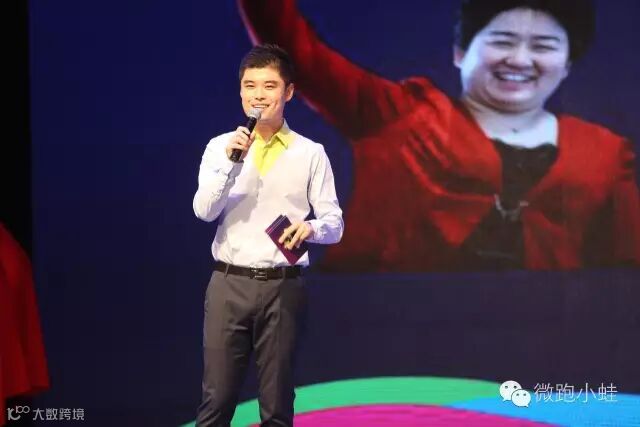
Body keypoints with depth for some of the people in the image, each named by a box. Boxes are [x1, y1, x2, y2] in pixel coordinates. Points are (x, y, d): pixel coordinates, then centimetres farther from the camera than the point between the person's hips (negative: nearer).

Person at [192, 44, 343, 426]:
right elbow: (204, 211, -6)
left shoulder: (311, 153, 3)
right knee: (217, 396, 1)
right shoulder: (221, 146, 6)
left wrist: (310, 227, -20)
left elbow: (335, 224, 2)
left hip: (283, 287, 0)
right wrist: (231, 162, -18)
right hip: (229, 284, 1)